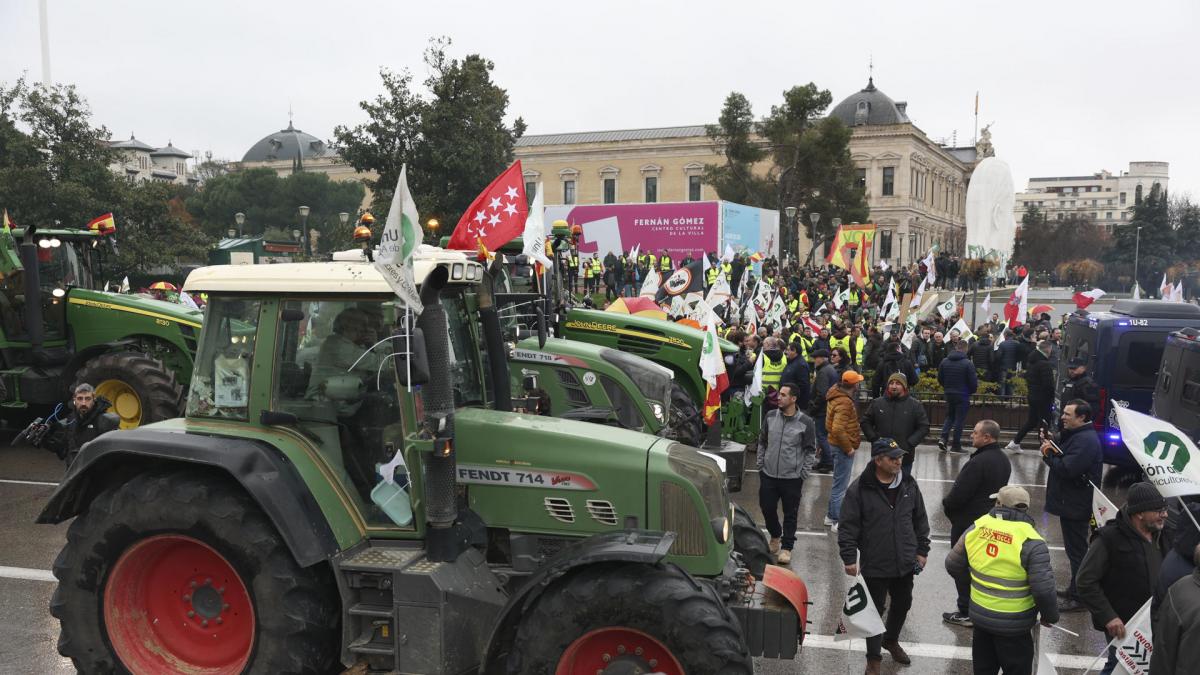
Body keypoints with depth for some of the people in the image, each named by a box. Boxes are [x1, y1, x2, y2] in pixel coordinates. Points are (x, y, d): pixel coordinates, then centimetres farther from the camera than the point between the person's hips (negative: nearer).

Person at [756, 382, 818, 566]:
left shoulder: (805, 423, -8)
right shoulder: (770, 417, 2)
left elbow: (810, 451, -1)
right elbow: (762, 443, 13)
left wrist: (803, 474, -4)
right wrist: (761, 465, 10)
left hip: (792, 478, -3)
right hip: (768, 475, 3)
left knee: (790, 514, 5)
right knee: (767, 509, 11)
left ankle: (786, 548, 17)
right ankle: (775, 536, 37)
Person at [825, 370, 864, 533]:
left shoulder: (836, 395, 7)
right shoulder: (844, 402, -24)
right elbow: (838, 429, -31)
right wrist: (848, 448, -21)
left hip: (838, 445, 10)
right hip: (843, 447, -10)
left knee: (838, 482, 21)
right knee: (840, 485, -1)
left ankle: (831, 516, 31)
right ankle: (837, 522, 7)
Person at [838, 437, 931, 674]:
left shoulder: (909, 484, 0)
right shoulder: (859, 489, -15)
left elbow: (920, 520, 11)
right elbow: (848, 527, -11)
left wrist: (922, 551, 10)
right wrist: (849, 558, -13)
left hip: (905, 564, 5)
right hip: (875, 566, -5)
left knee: (902, 604, 22)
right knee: (875, 610, 7)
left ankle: (891, 640, 48)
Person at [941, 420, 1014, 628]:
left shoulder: (978, 462, -27)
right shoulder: (1004, 460, 5)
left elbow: (959, 494, -27)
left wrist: (946, 504, -4)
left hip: (968, 522, -9)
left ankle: (966, 612, 8)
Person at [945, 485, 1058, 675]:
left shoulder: (977, 527, -6)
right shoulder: (1031, 542, -20)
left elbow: (953, 565, 3)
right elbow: (1043, 589, -22)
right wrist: (1049, 616, -2)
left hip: (979, 615, 5)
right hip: (1013, 624, -4)